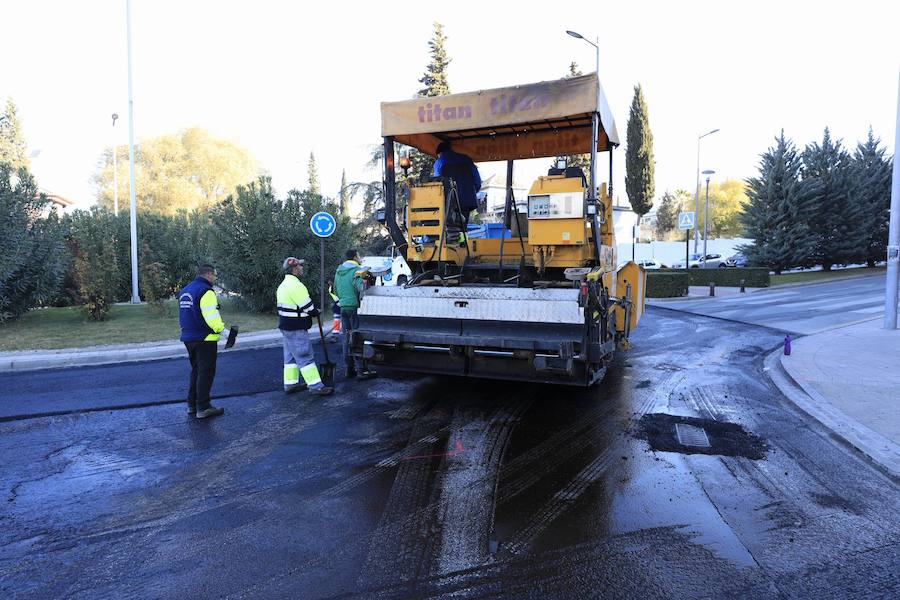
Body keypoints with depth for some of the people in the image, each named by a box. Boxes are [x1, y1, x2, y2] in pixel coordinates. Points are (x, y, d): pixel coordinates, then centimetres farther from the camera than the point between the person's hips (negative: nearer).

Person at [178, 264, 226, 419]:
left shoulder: (184, 291, 14)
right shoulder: (206, 291, -16)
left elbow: (183, 316, 19)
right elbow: (211, 317, -23)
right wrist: (223, 330, -16)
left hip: (188, 338, 9)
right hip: (205, 339, -9)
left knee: (196, 370, 19)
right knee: (206, 373, -2)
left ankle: (192, 405, 24)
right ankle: (203, 408, 1)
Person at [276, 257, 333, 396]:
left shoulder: (283, 285, 15)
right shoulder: (295, 285, -19)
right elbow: (307, 306, -19)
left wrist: (312, 311, 10)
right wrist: (316, 312, 3)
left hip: (286, 327, 10)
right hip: (296, 329, -10)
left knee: (291, 356, 15)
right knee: (305, 357, -8)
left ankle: (290, 384, 21)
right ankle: (315, 386, -7)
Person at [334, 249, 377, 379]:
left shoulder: (338, 271, 14)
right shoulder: (357, 270, -11)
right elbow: (361, 288, -25)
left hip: (343, 307, 7)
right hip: (354, 306, -7)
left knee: (347, 339, 11)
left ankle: (350, 368, 16)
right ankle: (362, 370, -3)